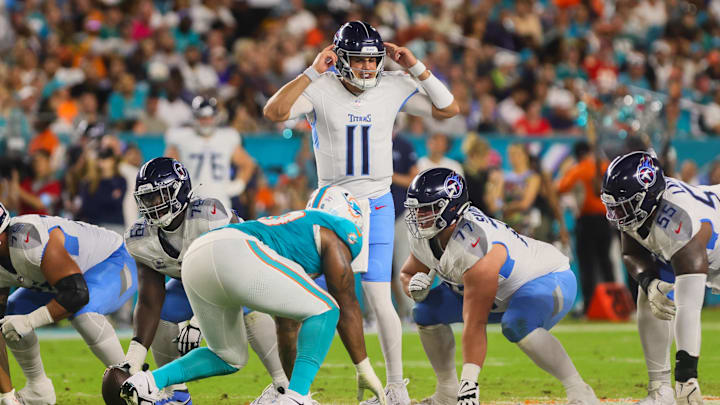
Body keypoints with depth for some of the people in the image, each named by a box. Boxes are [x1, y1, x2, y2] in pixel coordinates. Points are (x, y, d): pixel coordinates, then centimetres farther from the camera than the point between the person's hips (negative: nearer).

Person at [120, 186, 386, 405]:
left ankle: (148, 381, 7)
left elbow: (287, 326, 45)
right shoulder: (336, 234, 17)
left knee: (230, 358, 26)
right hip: (237, 254, -9)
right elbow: (347, 307, 14)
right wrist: (365, 370, 21)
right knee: (324, 311, 4)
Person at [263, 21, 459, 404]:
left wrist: (416, 68, -9)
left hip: (376, 204, 1)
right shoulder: (320, 89, -11)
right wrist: (312, 72, -28)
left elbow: (449, 109, 0)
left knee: (379, 299, -4)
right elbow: (273, 112, -26)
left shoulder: (393, 88, -3)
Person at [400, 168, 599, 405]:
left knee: (516, 325, -40)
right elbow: (408, 273, 9)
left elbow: (475, 325, -40)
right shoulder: (424, 238, -12)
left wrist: (469, 382, -42)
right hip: (502, 290, 9)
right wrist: (415, 286, -17)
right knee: (427, 312, -3)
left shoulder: (474, 246, -38)